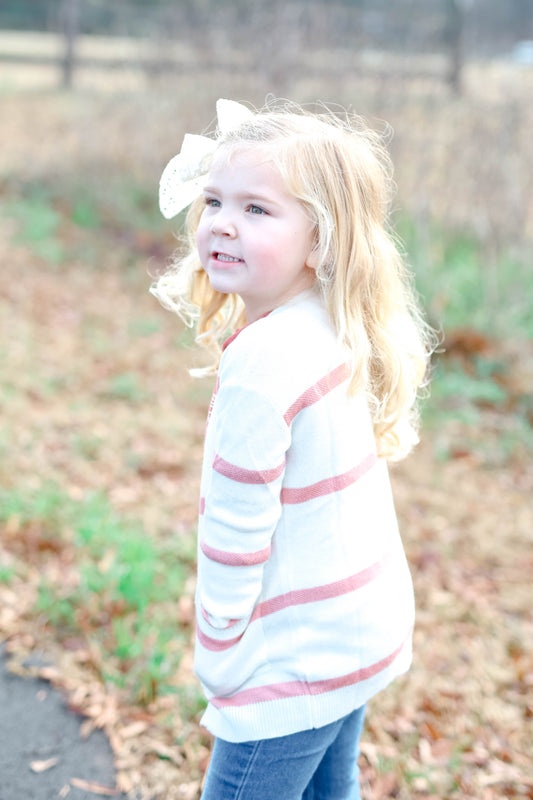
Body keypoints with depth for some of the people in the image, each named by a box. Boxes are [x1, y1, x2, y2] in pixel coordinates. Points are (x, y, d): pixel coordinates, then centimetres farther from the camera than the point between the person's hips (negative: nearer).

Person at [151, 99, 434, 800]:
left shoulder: (261, 362, -26)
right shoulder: (339, 334, 1)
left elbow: (236, 526, -20)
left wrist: (218, 657, -9)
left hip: (301, 656, -9)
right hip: (365, 625, 9)